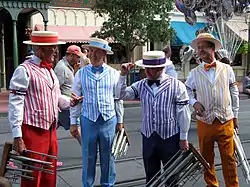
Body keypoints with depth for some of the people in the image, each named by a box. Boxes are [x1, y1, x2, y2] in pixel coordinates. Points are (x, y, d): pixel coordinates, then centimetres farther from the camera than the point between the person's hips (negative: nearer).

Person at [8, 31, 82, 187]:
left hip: (51, 131, 8)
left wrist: (70, 102, 0)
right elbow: (15, 104, -14)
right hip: (33, 132, -8)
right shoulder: (24, 70, -12)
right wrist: (17, 136, -18)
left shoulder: (50, 70, 14)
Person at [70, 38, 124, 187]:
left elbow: (118, 99, 7)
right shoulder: (81, 73, 1)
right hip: (88, 120, 0)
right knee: (88, 157, 9)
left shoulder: (114, 73, 2)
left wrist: (120, 121, 9)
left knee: (108, 157, 11)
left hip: (109, 120, 0)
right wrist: (73, 122, 3)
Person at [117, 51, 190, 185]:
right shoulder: (141, 85, 1)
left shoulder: (177, 86, -10)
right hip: (148, 137, 3)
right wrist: (123, 75, -13)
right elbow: (122, 95, -2)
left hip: (170, 137, -3)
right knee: (151, 175, 17)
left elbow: (183, 114, -7)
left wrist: (183, 138, -5)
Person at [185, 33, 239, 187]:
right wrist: (194, 103, -6)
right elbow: (187, 90, 13)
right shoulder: (194, 73, 2)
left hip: (226, 121, -1)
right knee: (207, 158, 12)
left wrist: (235, 115, 9)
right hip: (204, 122, 1)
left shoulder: (227, 69, 2)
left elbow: (234, 93, 8)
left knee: (229, 158, 4)